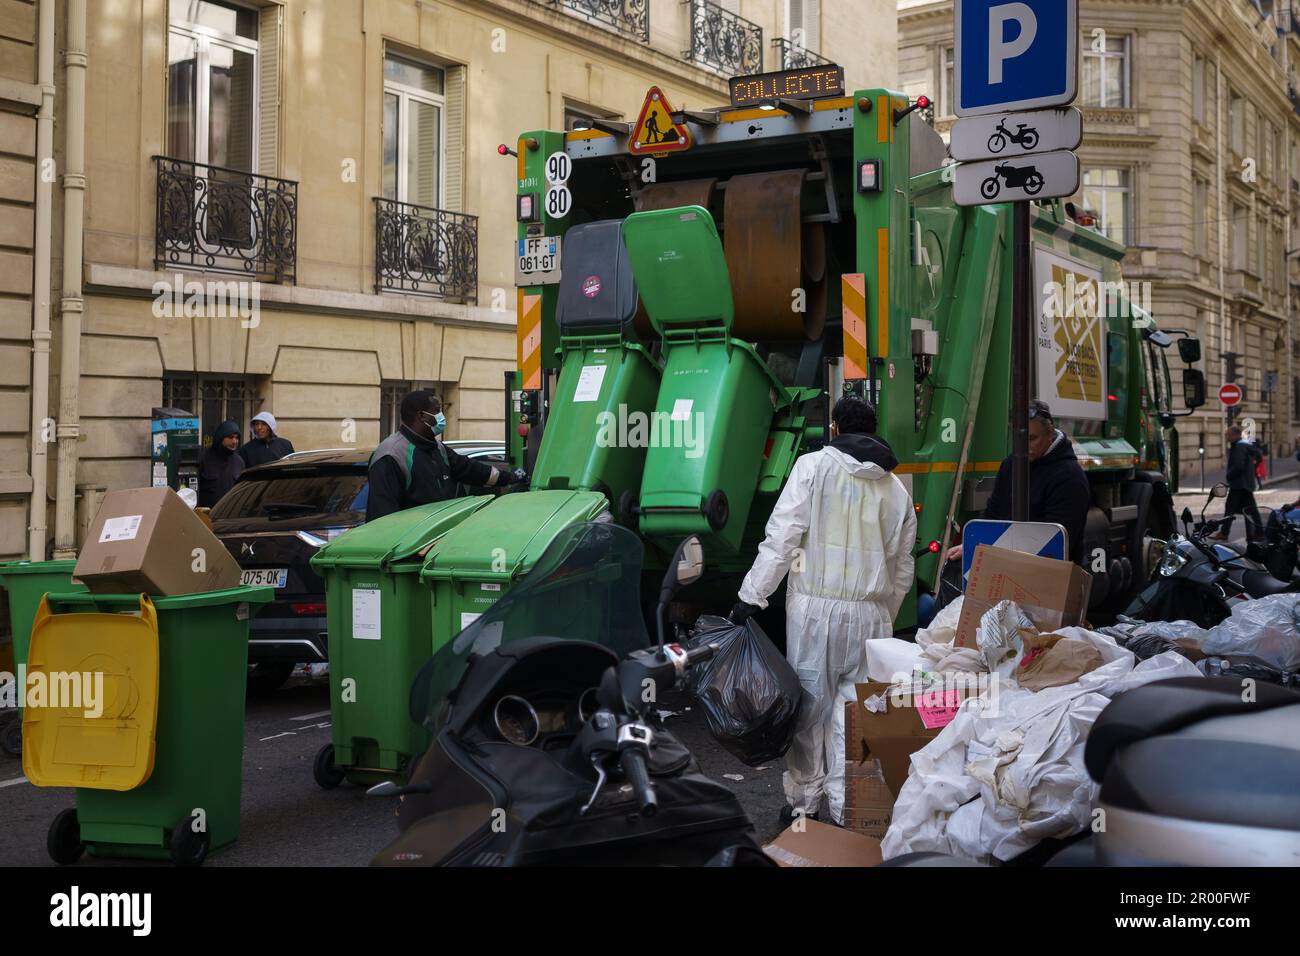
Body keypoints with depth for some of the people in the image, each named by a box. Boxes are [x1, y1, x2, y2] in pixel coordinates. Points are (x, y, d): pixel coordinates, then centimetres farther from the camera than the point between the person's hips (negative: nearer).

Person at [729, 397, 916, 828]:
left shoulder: (814, 466, -2)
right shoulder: (897, 489, 13)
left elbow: (781, 537, -8)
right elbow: (902, 571, 17)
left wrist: (751, 596, -5)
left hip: (814, 608, -3)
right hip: (871, 614, 3)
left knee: (808, 707, 8)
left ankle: (803, 804, 18)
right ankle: (848, 809, 12)